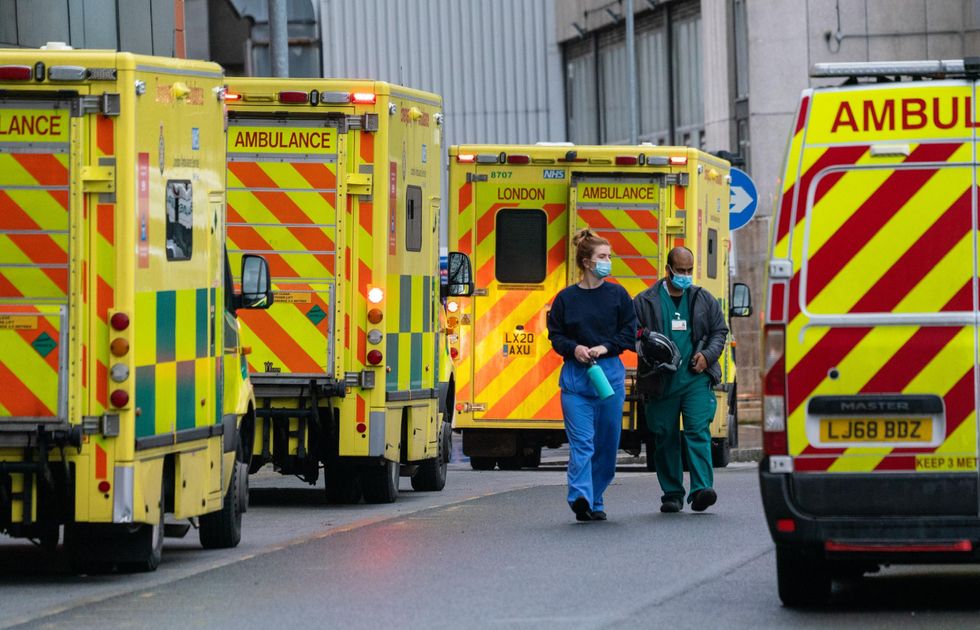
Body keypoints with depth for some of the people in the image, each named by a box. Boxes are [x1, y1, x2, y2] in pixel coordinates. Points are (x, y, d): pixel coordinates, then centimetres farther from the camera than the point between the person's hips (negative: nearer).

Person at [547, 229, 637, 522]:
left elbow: (629, 333, 5)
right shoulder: (566, 298, 4)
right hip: (575, 376, -2)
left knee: (607, 442, 5)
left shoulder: (617, 295, 6)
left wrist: (605, 347, -11)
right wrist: (574, 348, -12)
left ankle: (595, 503, 16)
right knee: (581, 441, -13)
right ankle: (580, 498, -23)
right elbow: (555, 335, 7)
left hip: (610, 374, 2)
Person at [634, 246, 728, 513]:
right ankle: (672, 495, 14)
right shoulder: (645, 301, 4)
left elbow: (720, 331, 17)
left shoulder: (704, 300, 12)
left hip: (696, 379, 0)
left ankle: (701, 490, -21)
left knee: (698, 431, -13)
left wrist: (707, 355, 0)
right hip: (661, 381, 0)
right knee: (665, 438, 4)